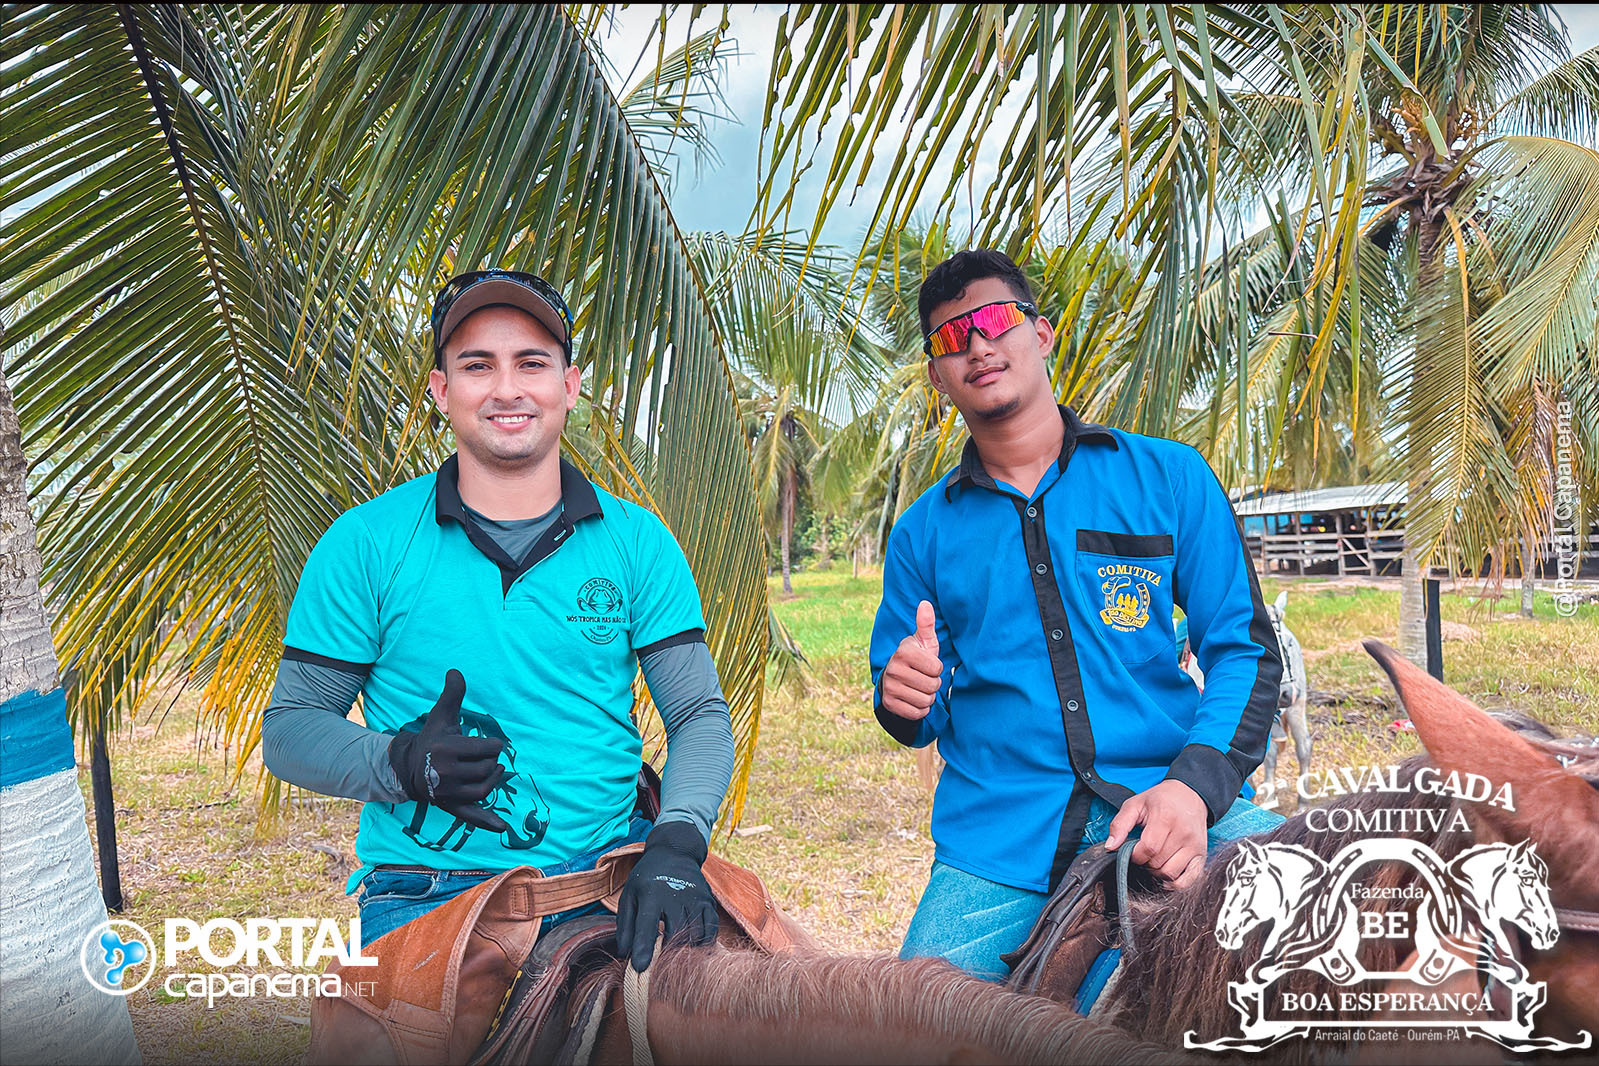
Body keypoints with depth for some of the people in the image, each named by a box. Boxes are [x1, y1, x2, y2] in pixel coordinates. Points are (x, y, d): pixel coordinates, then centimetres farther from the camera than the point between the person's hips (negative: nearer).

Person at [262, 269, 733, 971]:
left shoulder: (637, 541, 4)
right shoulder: (364, 543, 0)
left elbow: (699, 716, 2)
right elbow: (289, 729, 3)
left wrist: (677, 845, -16)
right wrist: (401, 761, -17)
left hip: (612, 878, 1)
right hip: (427, 896, -1)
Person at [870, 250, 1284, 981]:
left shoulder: (1168, 478, 8)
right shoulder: (923, 531, 12)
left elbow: (1243, 647, 4)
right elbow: (915, 722, 16)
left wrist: (1196, 785, -13)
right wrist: (905, 701, -9)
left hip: (1165, 809, 0)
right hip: (996, 847, 1)